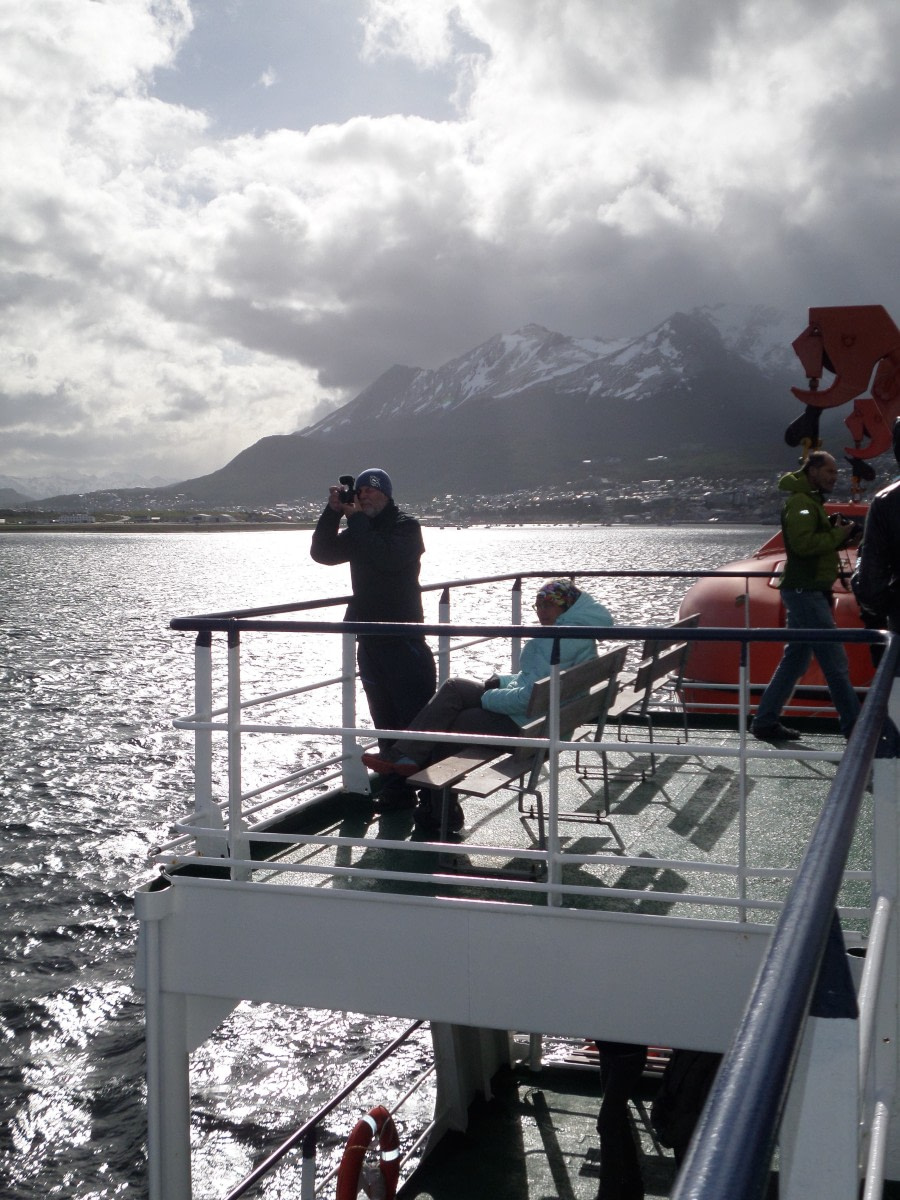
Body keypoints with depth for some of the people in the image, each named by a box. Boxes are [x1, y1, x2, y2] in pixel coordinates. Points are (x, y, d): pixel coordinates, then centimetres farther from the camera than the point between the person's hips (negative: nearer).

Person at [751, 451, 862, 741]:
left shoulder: (810, 502, 21)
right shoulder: (800, 502, -13)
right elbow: (803, 543, -26)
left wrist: (840, 534, 2)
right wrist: (838, 534, -16)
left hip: (807, 592, 11)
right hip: (805, 592, -11)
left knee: (795, 661, 11)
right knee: (835, 662, -7)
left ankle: (765, 722, 14)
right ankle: (854, 726, -2)